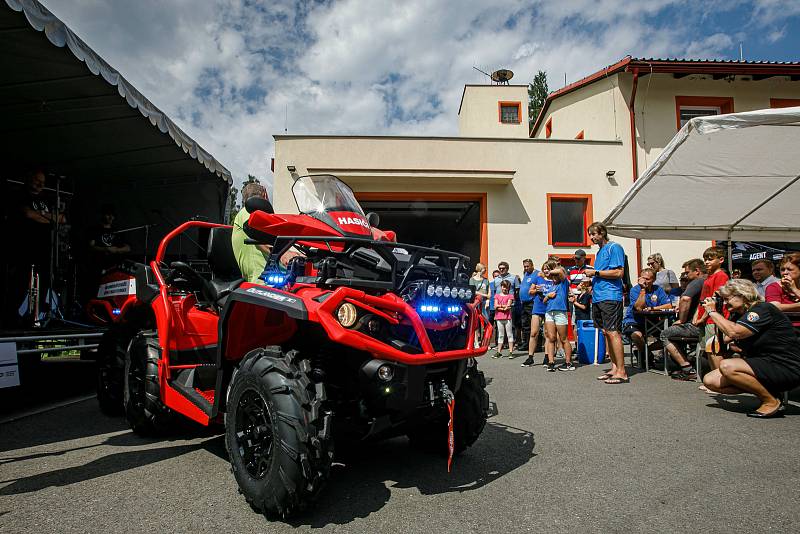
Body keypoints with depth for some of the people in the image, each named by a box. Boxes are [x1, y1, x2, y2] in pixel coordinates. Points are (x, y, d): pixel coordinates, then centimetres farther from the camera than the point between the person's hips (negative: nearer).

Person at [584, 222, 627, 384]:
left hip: (610, 296, -9)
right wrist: (592, 282, 12)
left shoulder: (614, 248, -6)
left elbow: (619, 272, -15)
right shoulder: (599, 252, 21)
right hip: (598, 297, 9)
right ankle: (614, 368, 16)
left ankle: (621, 372, -7)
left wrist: (595, 272, -13)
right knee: (606, 332, 10)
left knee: (613, 332, -10)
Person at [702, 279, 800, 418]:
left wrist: (712, 312, -19)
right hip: (763, 365, 9)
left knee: (727, 366, -30)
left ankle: (771, 402, -9)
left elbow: (734, 332, -30)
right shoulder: (739, 315, 11)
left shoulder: (763, 309, -16)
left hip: (787, 369, -9)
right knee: (710, 381, -4)